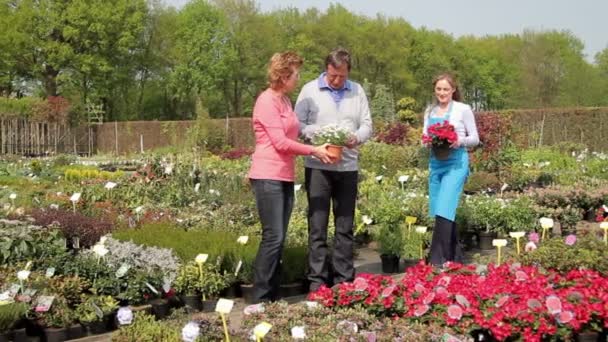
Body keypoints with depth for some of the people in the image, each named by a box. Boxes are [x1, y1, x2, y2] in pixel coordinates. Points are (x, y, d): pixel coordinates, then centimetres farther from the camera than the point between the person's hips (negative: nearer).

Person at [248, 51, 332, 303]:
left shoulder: (284, 100, 16)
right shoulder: (267, 101, -10)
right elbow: (280, 142, -15)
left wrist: (317, 148, 2)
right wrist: (313, 151, -7)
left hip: (285, 177, 9)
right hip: (268, 177, -9)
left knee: (278, 238, 8)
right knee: (273, 237, -10)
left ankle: (272, 296, 13)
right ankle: (260, 298, -3)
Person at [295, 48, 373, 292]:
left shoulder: (357, 91, 11)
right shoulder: (310, 90, 1)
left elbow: (367, 124, 10)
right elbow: (299, 124, -2)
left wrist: (357, 137, -12)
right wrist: (319, 133, -19)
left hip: (348, 166, 3)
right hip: (318, 166, -3)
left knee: (345, 226, 8)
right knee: (317, 226, -1)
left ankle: (344, 279, 16)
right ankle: (317, 280, 5)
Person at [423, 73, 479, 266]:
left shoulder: (463, 109, 0)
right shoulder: (430, 111, 13)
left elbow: (475, 139, 2)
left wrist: (460, 141, -19)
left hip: (456, 163, -6)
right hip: (435, 163, 6)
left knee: (444, 210, -15)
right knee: (440, 212, 7)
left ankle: (437, 260, -14)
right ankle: (455, 257, 19)